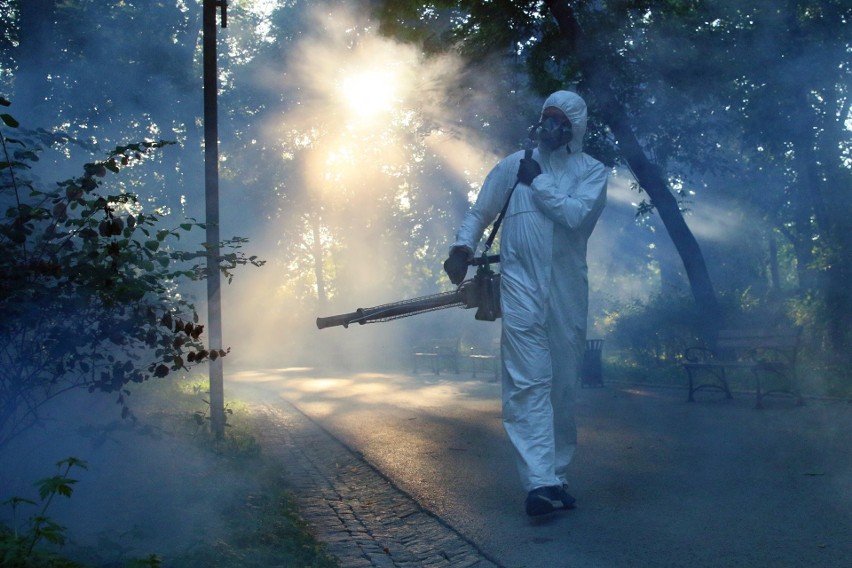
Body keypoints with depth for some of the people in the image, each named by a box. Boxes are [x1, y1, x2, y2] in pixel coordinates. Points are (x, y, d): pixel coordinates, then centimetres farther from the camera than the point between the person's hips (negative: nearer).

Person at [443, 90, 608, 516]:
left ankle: (556, 477, 19)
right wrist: (463, 247, 0)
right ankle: (540, 481, -17)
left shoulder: (592, 172, 8)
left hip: (568, 291, 1)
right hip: (521, 285, -1)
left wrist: (538, 181, -4)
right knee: (529, 382, -12)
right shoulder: (515, 164, 12)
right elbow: (480, 212, 15)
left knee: (563, 386, 7)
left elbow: (575, 214, -11)